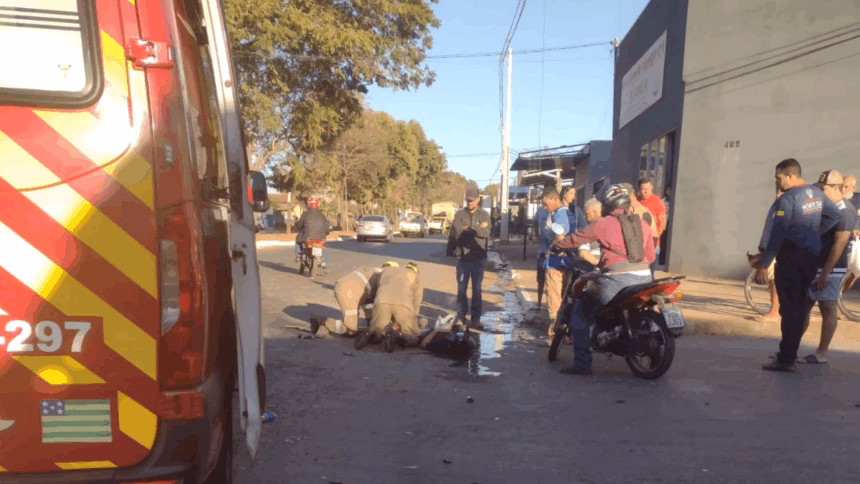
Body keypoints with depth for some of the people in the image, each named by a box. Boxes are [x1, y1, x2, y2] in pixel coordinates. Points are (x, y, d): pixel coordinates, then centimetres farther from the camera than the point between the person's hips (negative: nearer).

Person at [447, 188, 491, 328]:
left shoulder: (484, 215, 1)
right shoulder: (459, 214, 1)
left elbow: (486, 233, -14)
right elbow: (454, 233, -9)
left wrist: (467, 229, -15)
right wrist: (476, 229, -14)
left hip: (478, 258, 0)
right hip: (462, 257, 1)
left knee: (477, 289, 5)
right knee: (461, 288, 9)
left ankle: (476, 318, 11)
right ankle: (461, 315, 23)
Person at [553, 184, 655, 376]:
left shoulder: (603, 224, 2)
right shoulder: (643, 224, 16)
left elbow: (576, 238, 11)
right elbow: (650, 256, 18)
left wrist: (556, 246, 28)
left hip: (618, 280, -6)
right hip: (645, 279, 6)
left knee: (580, 312, 9)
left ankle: (582, 363, 2)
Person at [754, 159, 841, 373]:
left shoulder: (787, 199, -17)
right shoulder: (817, 193, 8)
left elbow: (776, 235, -22)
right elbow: (835, 215, 22)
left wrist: (763, 264, -20)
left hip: (791, 258, -8)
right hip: (812, 257, 8)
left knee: (789, 309, -5)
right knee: (800, 307, 15)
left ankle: (786, 360, -2)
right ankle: (790, 352, 24)